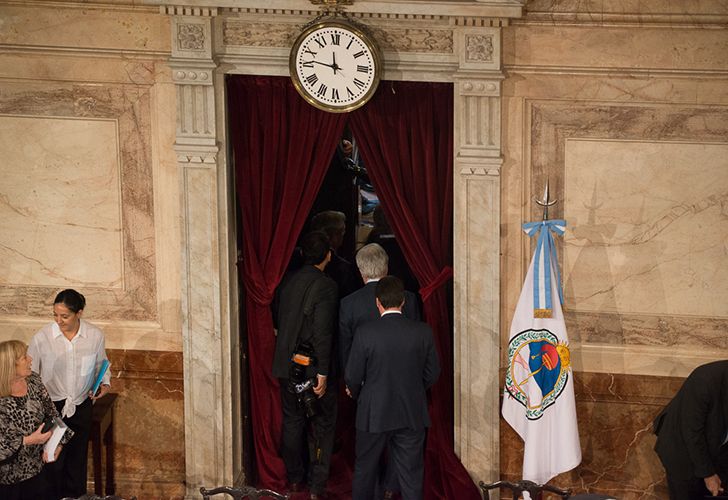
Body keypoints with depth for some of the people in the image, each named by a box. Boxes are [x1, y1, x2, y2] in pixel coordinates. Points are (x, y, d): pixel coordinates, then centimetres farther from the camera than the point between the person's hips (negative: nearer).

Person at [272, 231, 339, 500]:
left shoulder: (287, 281, 2)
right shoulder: (325, 286, -17)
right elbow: (323, 333, -21)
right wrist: (323, 372, -18)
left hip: (286, 365, 6)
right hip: (313, 366, -6)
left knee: (292, 421, 17)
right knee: (323, 427, 7)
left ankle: (294, 478, 26)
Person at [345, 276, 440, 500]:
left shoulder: (365, 333, -14)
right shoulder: (423, 332, -8)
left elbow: (353, 377, -7)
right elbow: (432, 373, 2)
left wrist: (356, 394, 16)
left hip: (373, 414, -1)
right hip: (412, 415, 1)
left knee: (364, 469, 18)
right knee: (411, 474, 8)